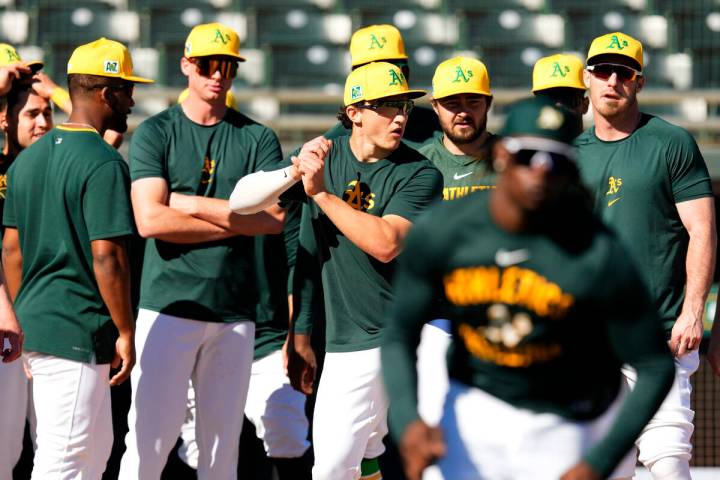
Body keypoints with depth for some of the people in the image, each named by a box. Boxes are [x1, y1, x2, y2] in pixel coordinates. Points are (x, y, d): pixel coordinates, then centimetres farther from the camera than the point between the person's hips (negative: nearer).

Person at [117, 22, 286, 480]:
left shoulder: (258, 139, 9)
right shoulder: (156, 133, 3)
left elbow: (275, 218, -4)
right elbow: (150, 219, -9)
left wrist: (192, 204, -7)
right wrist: (237, 220, -5)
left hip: (235, 313, 3)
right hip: (169, 307, -2)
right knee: (149, 441, -7)